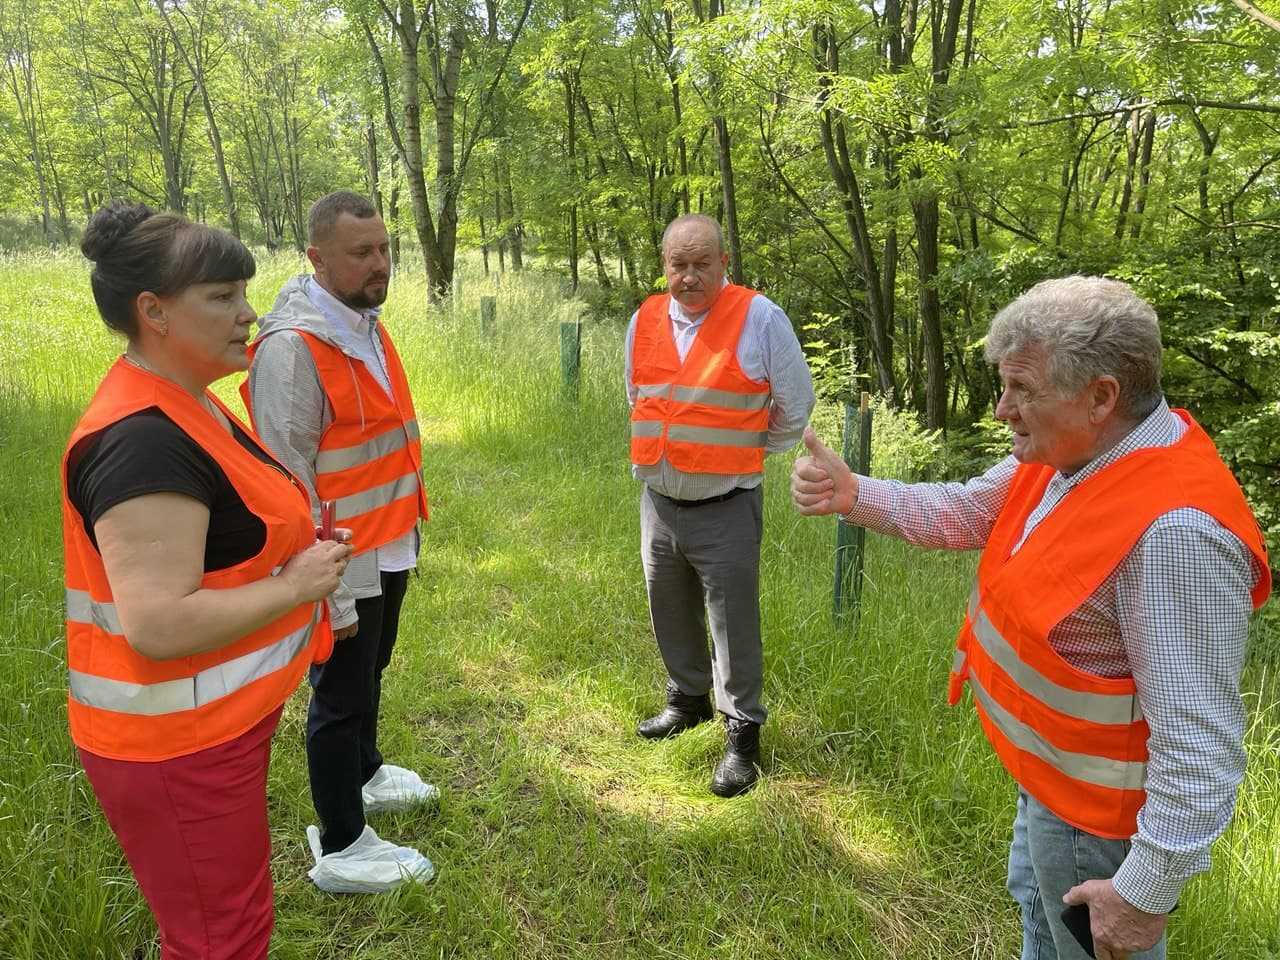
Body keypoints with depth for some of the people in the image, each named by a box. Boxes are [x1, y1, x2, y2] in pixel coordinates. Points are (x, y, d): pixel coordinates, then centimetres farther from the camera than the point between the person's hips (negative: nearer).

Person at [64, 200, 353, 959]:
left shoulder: (187, 406, 5)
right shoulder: (143, 442, -27)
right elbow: (158, 625, -32)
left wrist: (288, 540, 6)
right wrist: (295, 586, -21)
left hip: (218, 720, 10)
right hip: (177, 745, -9)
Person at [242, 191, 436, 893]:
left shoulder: (365, 324, 6)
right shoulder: (293, 347, -23)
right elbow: (287, 484, -23)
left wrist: (404, 528, 15)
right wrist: (327, 593, -20)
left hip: (390, 549, 9)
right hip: (345, 566, -8)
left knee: (370, 673, 25)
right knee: (341, 695, 6)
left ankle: (363, 775, 48)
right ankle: (341, 851, 24)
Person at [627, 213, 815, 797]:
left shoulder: (760, 318, -12)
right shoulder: (645, 320, 3)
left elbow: (794, 407, -2)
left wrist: (746, 454, 8)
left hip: (726, 506, -5)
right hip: (658, 501, 5)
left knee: (733, 623, 3)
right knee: (670, 613, 20)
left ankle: (742, 735, 21)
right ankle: (688, 699, 43)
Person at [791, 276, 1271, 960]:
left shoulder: (1175, 531, -36)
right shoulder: (1071, 450, -8)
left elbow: (1199, 742, -33)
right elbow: (963, 512, 4)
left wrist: (1145, 894, -26)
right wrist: (854, 495, -11)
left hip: (1093, 809, -9)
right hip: (1048, 771, 9)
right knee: (1036, 902, 32)